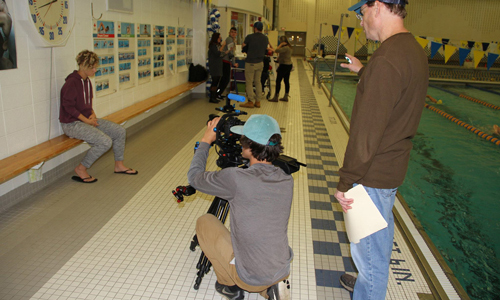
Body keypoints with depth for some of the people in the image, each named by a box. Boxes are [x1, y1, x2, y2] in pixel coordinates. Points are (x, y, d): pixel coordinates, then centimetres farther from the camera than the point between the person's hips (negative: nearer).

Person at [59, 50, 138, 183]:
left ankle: (119, 165, 15)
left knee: (120, 132, 0)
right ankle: (81, 169, -7)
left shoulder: (87, 81, 10)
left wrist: (92, 114, 0)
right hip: (72, 124, -9)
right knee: (106, 141, -26)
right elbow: (68, 107, -19)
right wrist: (87, 120, -17)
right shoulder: (72, 82, -17)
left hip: (87, 119, 9)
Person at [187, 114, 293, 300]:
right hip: (282, 270, 5)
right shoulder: (287, 181, -9)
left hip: (250, 278, -5)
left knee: (205, 222, 10)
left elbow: (194, 177, -7)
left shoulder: (234, 179, -25)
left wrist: (205, 142, 6)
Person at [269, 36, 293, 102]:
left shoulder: (286, 48, -19)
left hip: (284, 66, -10)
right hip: (289, 65, 10)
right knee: (286, 81, 11)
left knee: (278, 81, -5)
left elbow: (276, 50, -27)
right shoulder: (289, 47, 13)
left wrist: (281, 44, -16)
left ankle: (276, 97, -1)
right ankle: (286, 97, 17)